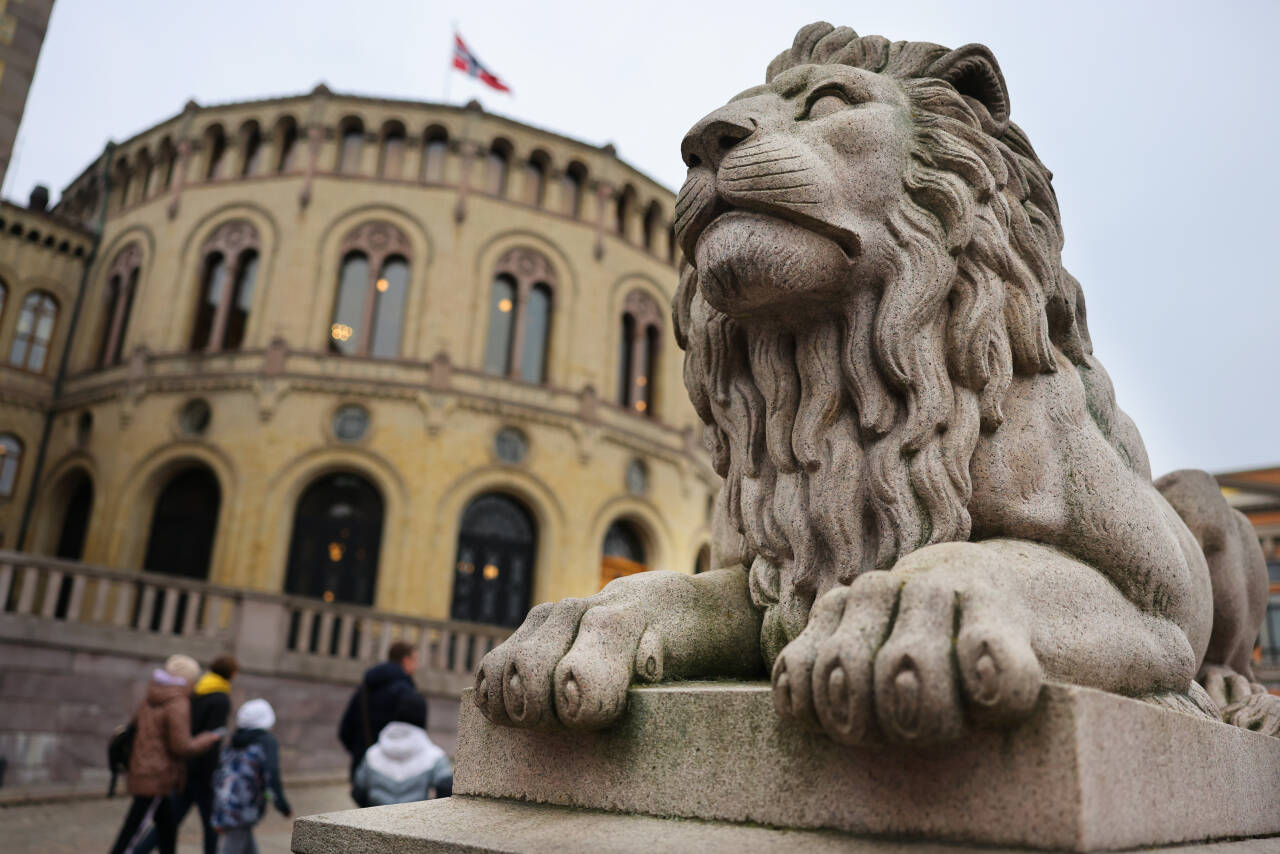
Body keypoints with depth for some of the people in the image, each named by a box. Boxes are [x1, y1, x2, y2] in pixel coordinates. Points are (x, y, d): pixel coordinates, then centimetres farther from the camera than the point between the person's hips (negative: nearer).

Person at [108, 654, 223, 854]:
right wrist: (210, 738, -4)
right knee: (131, 833, -2)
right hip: (156, 779, -9)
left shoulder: (150, 701, 8)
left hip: (141, 773, 9)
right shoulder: (178, 705, -17)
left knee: (167, 827, 17)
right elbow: (182, 747, -18)